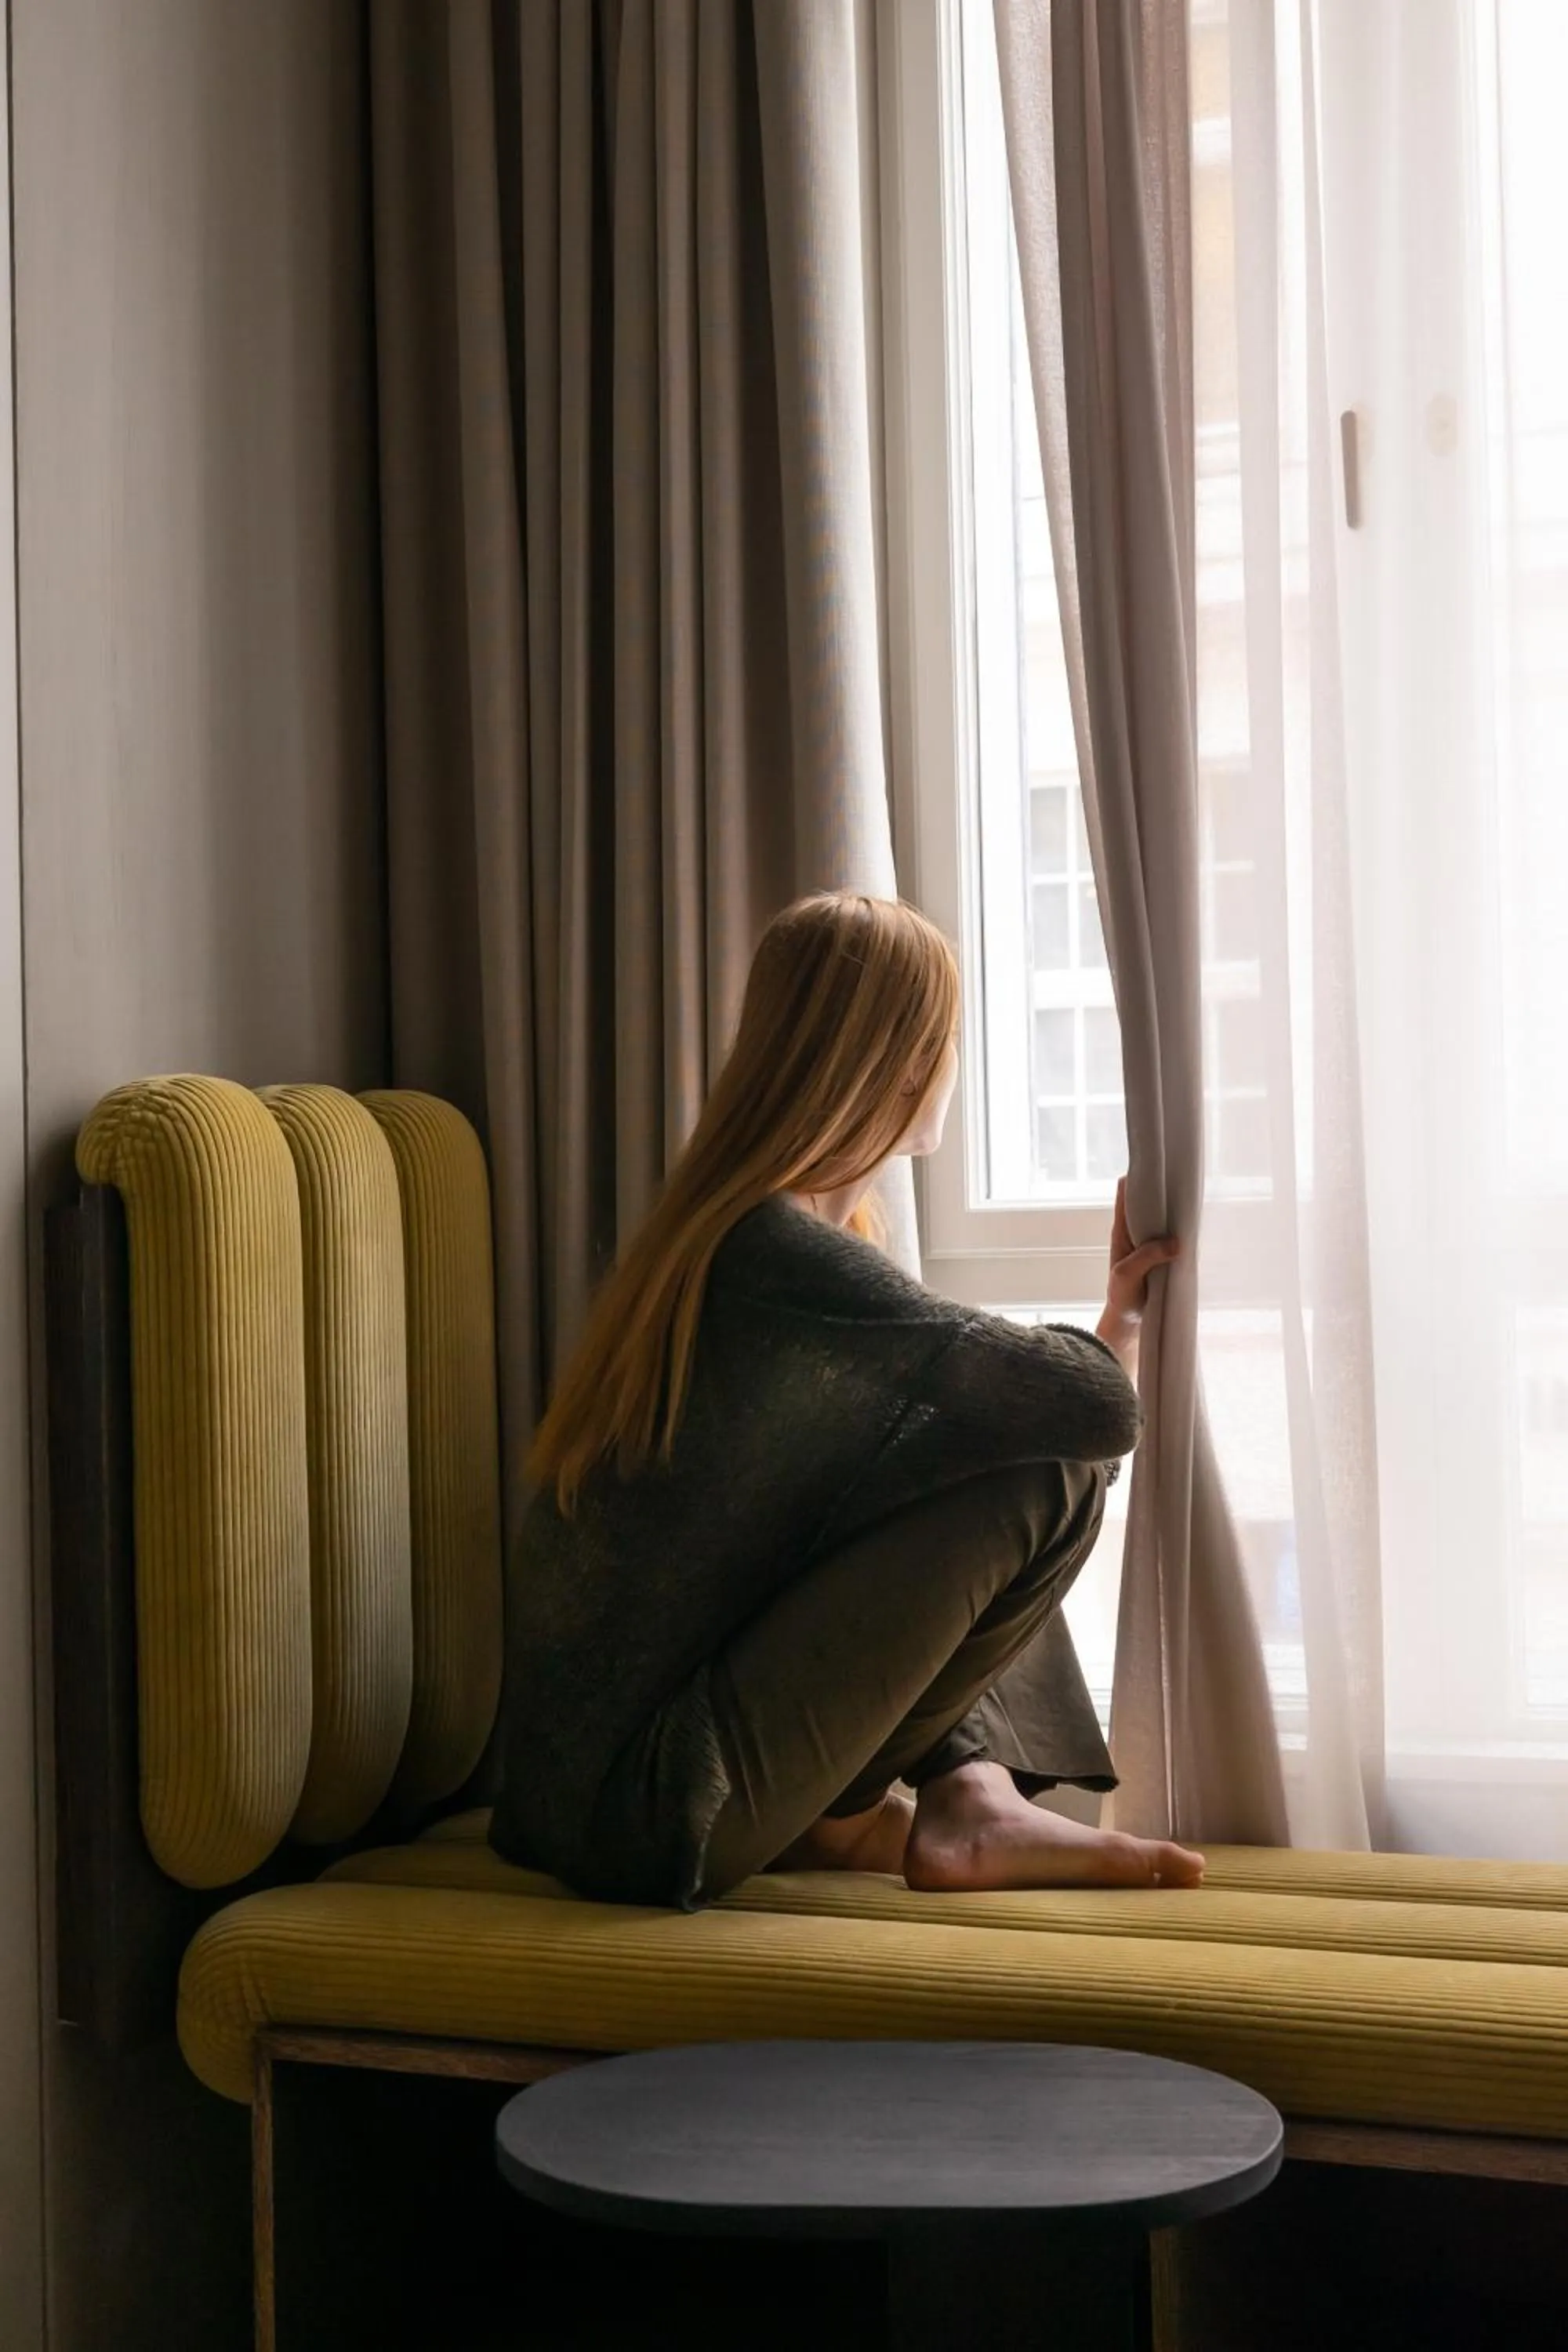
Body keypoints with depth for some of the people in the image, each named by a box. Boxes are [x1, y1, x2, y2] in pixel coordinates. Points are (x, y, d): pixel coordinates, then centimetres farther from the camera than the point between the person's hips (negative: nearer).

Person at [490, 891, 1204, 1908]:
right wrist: (1119, 1324, 4)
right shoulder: (788, 1254, -20)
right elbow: (1103, 1408, -18)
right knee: (1049, 1473, -11)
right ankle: (852, 1815, 3)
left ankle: (973, 1799, 3)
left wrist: (1117, 1309, 28)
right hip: (647, 1807, -10)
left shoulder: (726, 1230, 10)